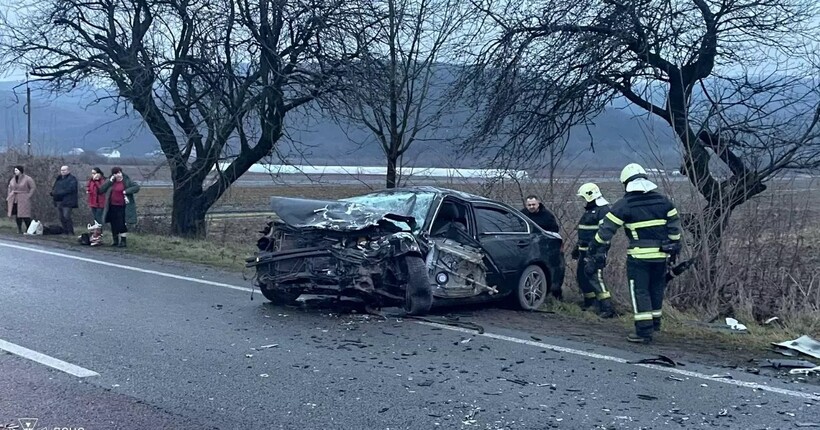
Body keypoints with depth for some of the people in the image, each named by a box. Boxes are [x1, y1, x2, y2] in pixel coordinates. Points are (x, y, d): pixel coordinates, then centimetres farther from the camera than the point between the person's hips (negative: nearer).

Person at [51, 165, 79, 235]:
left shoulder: (72, 179, -4)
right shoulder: (58, 178, 21)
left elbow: (70, 189, -16)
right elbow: (54, 188, 24)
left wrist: (59, 193, -20)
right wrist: (53, 193, 0)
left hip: (67, 202, -8)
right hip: (59, 202, 8)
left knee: (66, 217, -14)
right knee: (61, 218, 8)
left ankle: (70, 232, -8)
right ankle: (65, 231, 15)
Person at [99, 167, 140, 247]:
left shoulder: (127, 181, -3)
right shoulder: (111, 183, 8)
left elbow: (137, 187, -11)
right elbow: (101, 190, 0)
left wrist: (126, 191, -18)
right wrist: (110, 181, -8)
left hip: (122, 207, -5)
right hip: (112, 207, 5)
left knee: (122, 224, -7)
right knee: (114, 225, 10)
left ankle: (123, 241, 1)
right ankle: (115, 241, 22)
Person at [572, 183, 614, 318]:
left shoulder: (603, 210, -13)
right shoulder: (588, 209, 19)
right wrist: (577, 247, 30)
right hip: (585, 250, 10)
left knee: (595, 276, -16)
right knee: (581, 275, 15)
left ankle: (607, 308, -18)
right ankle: (589, 302, 31)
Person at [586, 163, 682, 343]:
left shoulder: (623, 205, -7)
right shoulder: (663, 200, 6)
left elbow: (606, 230, -6)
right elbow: (675, 225, 12)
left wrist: (594, 253, 0)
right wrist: (674, 247, 24)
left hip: (638, 256, -5)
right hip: (661, 254, 5)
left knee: (640, 291, 0)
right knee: (656, 289, 19)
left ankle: (644, 331, -3)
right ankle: (655, 321, 31)